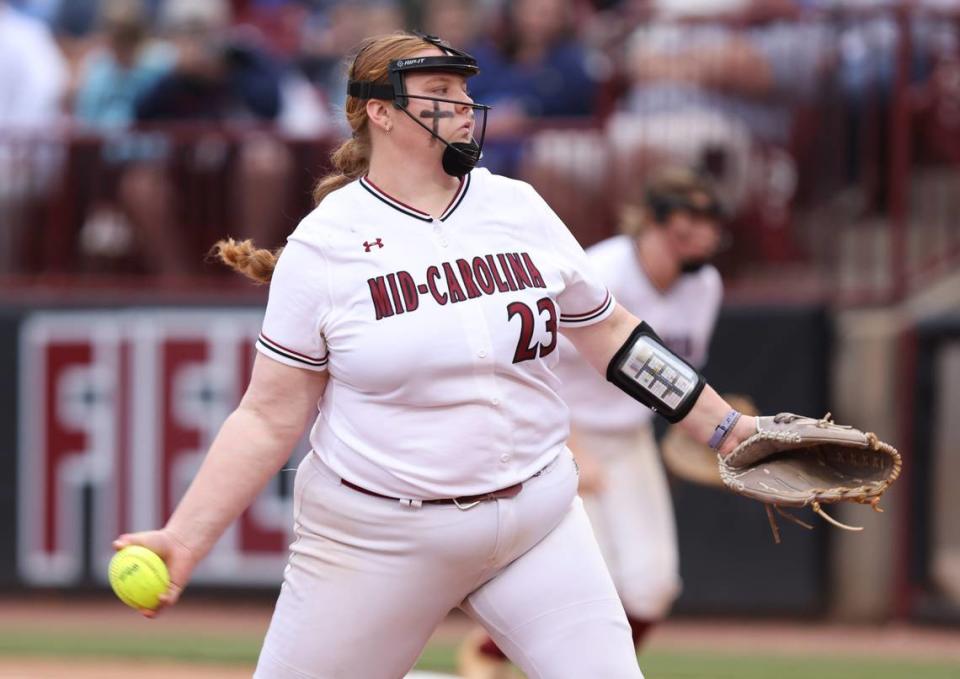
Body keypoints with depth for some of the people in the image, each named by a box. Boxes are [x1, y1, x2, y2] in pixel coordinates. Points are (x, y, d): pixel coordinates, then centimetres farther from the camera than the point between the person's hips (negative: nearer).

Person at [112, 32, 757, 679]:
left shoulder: (521, 208, 3)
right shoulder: (322, 244, -7)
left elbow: (610, 333, 14)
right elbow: (269, 418, -5)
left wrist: (722, 427, 12)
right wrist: (185, 539, -13)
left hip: (539, 516, 3)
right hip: (374, 539, -3)